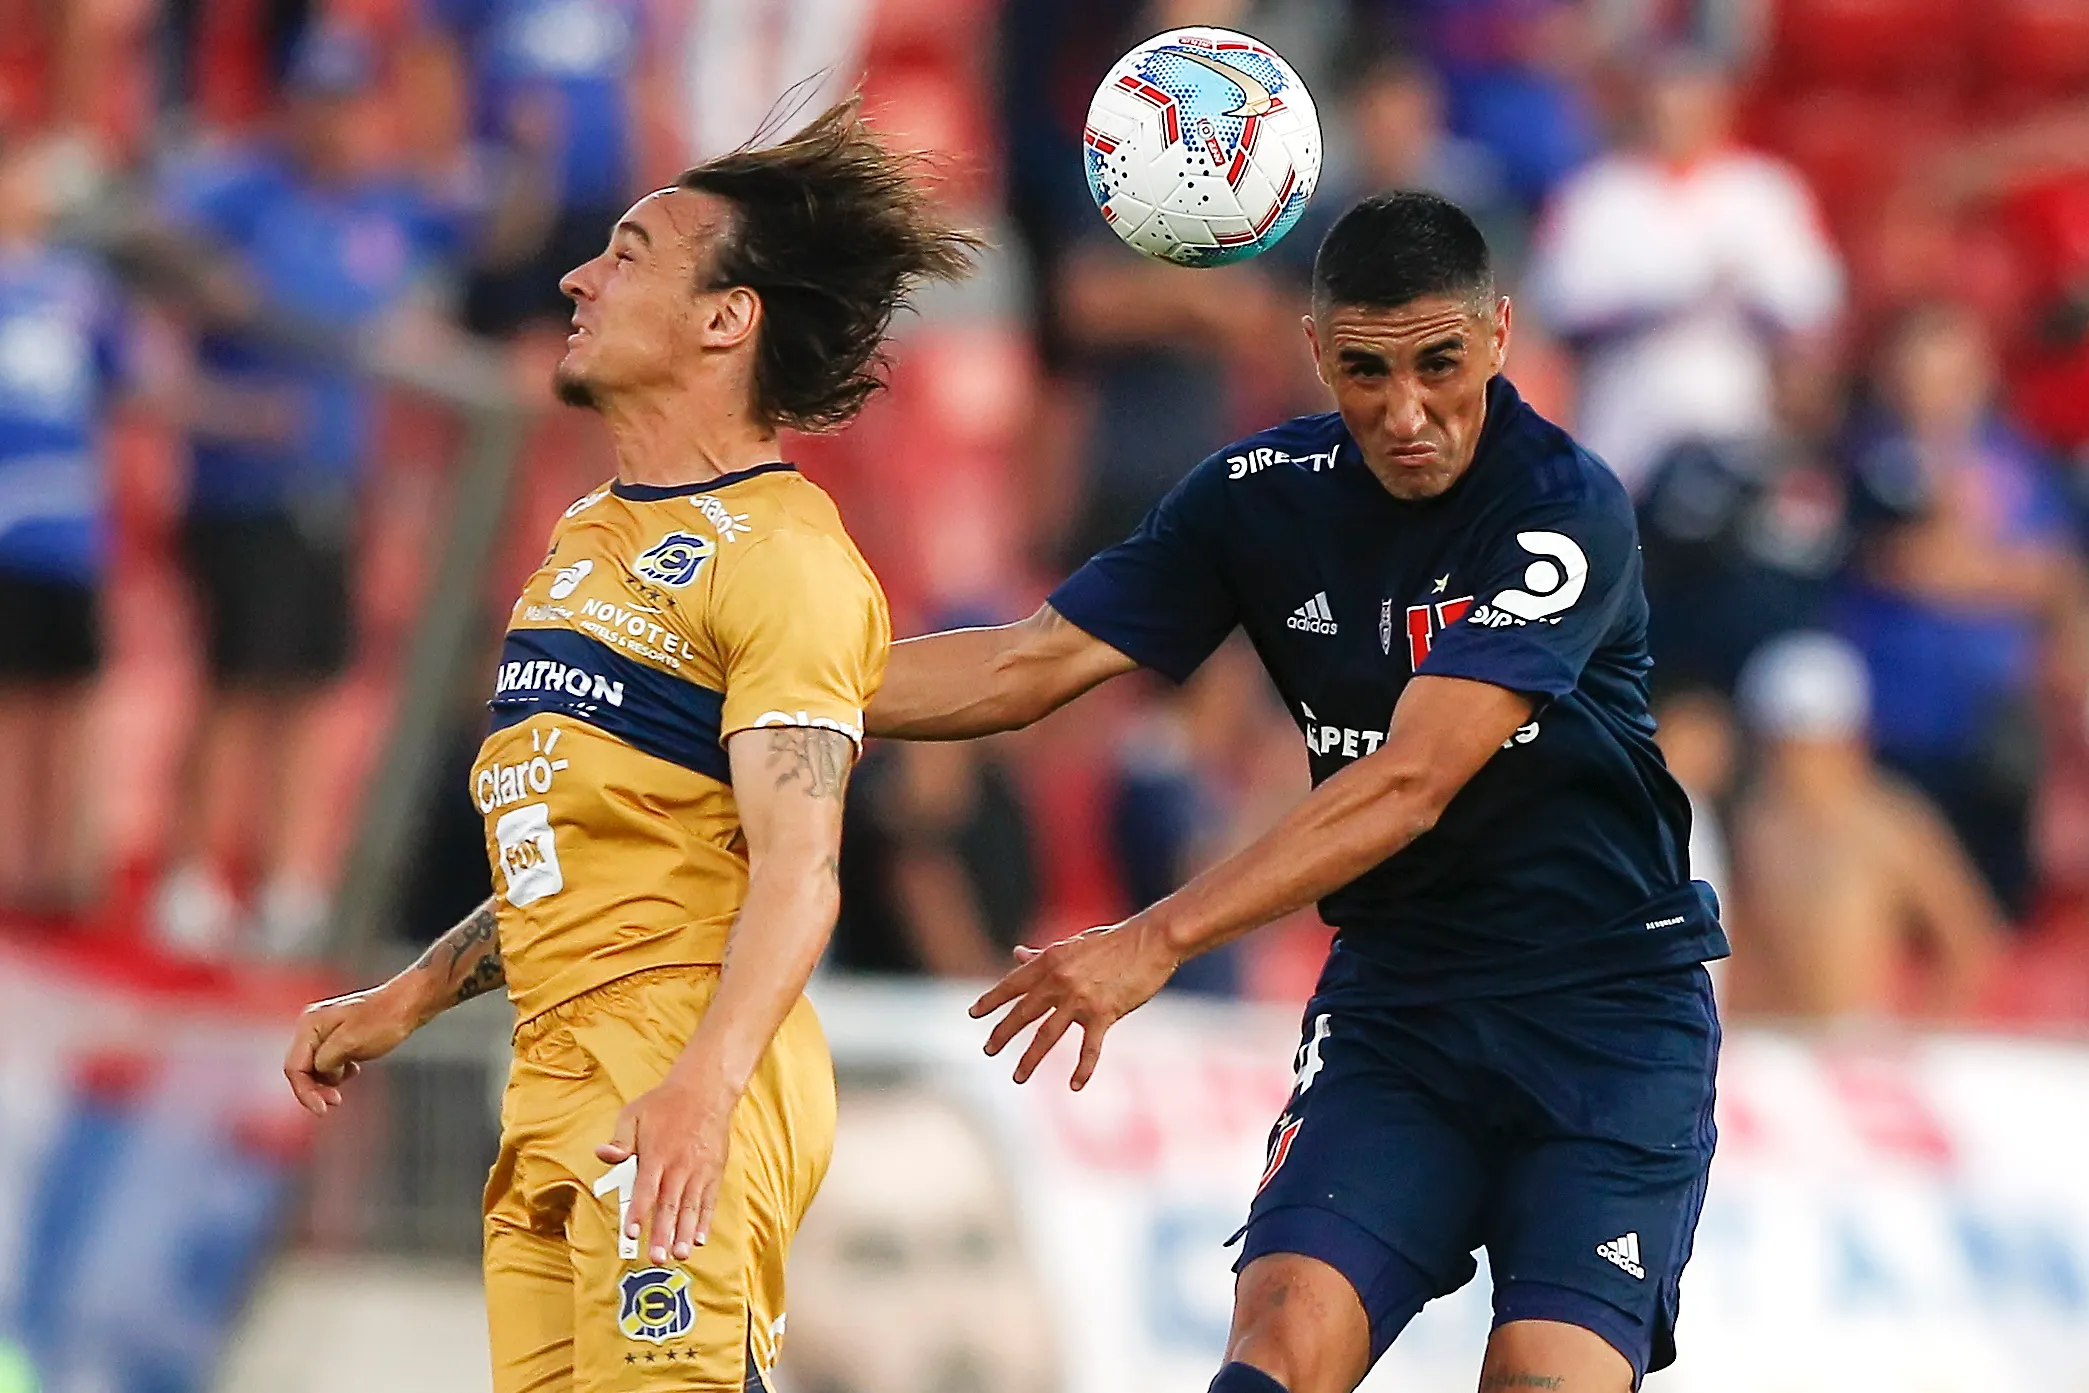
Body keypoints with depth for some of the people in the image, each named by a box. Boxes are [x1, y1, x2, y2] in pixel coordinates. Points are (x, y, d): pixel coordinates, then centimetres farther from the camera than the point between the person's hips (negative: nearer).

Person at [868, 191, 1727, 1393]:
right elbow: (1036, 666, 0)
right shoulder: (1266, 494, 0)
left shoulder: (1565, 508, -17)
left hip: (1609, 1010, -4)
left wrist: (1157, 942, -31)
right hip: (1393, 997, 4)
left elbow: (1409, 783, -25)